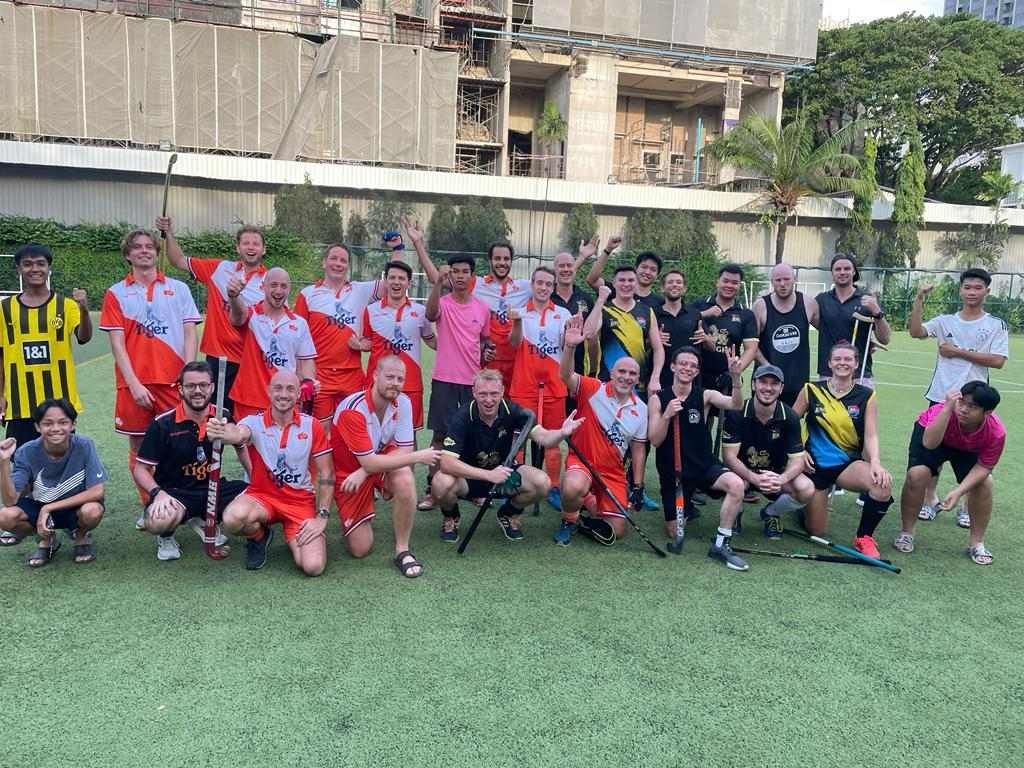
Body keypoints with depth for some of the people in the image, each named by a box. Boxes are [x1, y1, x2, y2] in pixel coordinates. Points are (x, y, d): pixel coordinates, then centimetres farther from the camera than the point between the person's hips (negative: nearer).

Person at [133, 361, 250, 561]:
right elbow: (140, 469, -5)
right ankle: (166, 537, 6)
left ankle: (205, 522, 9)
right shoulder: (163, 424, -10)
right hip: (175, 492, -4)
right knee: (157, 522, -38)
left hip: (214, 488, 4)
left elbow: (241, 447, 19)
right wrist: (157, 492, -25)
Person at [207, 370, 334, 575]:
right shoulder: (255, 421, -9)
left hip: (301, 501, 0)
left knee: (313, 566, -20)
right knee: (233, 518, -35)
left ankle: (293, 538, 17)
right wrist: (225, 432, -61)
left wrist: (322, 516, -9)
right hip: (261, 495, 0)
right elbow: (239, 434, -36)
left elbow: (326, 474, -1)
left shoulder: (312, 426, -4)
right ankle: (258, 537, 4)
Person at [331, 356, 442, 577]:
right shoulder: (353, 409, -29)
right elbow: (369, 463, -30)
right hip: (348, 471, -3)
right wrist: (417, 457, -28)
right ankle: (349, 520, 30)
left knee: (405, 478, -34)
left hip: (383, 459, 3)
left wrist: (364, 473, -26)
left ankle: (402, 550, -17)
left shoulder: (403, 402, -13)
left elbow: (404, 450, -14)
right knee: (360, 549, -5)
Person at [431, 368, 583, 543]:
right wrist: (488, 475, -41)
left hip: (502, 471, 3)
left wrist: (562, 432, -47)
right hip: (469, 476, -2)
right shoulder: (463, 417, -23)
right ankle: (450, 517, 3)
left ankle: (509, 514, 10)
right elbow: (446, 463, -32)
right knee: (441, 484, -35)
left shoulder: (512, 411, -14)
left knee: (542, 483, -23)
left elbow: (543, 437, -24)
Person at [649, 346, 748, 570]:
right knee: (675, 532, 4)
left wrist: (735, 378, -39)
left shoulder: (705, 395, -4)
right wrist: (667, 415, -26)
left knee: (737, 484, -31)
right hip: (673, 471, 0)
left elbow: (735, 405, -22)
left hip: (705, 465, 0)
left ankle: (721, 544, -16)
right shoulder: (658, 399, -4)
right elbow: (655, 441, -9)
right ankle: (678, 510, 41)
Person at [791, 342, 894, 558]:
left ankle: (864, 537, -8)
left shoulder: (866, 396, -2)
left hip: (848, 464, 1)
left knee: (883, 483, -33)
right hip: (815, 465, 0)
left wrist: (875, 463, -26)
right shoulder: (811, 391, -3)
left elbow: (871, 436, -8)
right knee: (816, 531, 1)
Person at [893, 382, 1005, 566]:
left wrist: (959, 491, -36)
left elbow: (983, 467, -22)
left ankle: (977, 543, 7)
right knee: (917, 474, -23)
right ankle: (906, 533, -3)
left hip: (969, 448, 3)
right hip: (931, 431, -2)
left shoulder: (997, 433, -33)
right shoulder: (947, 411, -41)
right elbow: (929, 443, -53)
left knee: (984, 483, -15)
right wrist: (947, 408, -61)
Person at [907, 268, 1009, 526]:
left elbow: (998, 361, -10)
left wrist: (959, 352, -12)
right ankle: (930, 499, 20)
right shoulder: (945, 321, 5)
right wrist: (920, 299, -18)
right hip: (940, 397, 2)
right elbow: (916, 331, -11)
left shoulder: (996, 325, 1)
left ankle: (968, 507, 19)